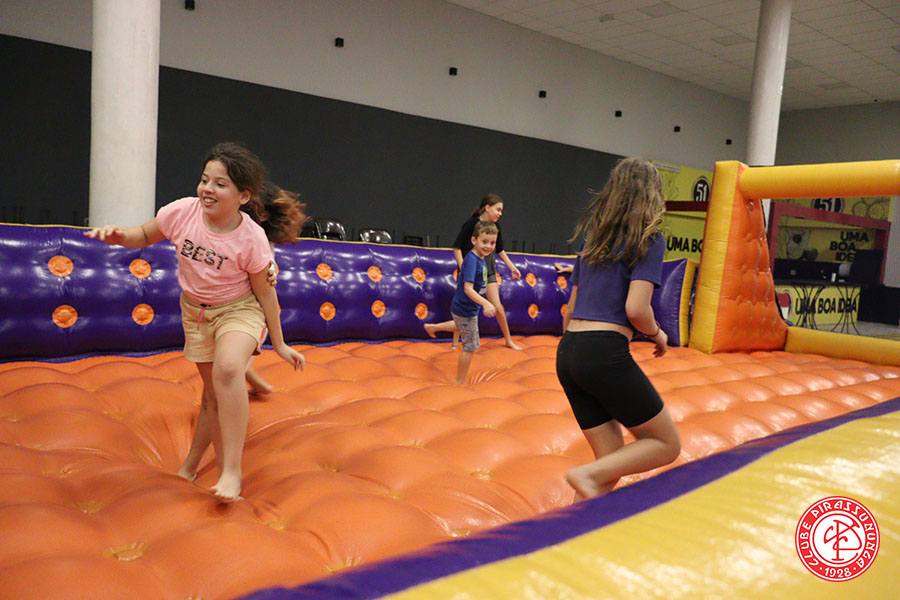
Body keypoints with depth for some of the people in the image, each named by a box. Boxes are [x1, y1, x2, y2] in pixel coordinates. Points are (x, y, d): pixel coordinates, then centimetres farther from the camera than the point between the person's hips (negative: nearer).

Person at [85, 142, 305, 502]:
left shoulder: (251, 239, -22)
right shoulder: (182, 212, -15)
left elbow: (264, 292, -12)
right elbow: (145, 236, 4)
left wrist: (279, 344, -7)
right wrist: (118, 236, -19)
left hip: (239, 309, -4)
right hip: (196, 310, 5)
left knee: (227, 368, -33)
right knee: (213, 392, 12)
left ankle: (232, 469, -24)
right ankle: (224, 468, 29)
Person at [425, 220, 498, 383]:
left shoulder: (480, 259, 0)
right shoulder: (471, 260, -27)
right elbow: (468, 288, -35)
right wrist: (485, 303, -45)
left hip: (463, 308, 9)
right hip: (465, 310, -9)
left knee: (464, 327, 39)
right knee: (470, 347, 5)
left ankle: (433, 327, 48)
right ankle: (460, 382, 20)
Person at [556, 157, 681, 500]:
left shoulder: (593, 237, 18)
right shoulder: (649, 239, -1)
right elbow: (636, 309, -14)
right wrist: (658, 335, 7)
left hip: (568, 353, 7)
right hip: (605, 353, -7)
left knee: (612, 461, 16)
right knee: (667, 445, 10)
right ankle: (588, 474, -10)